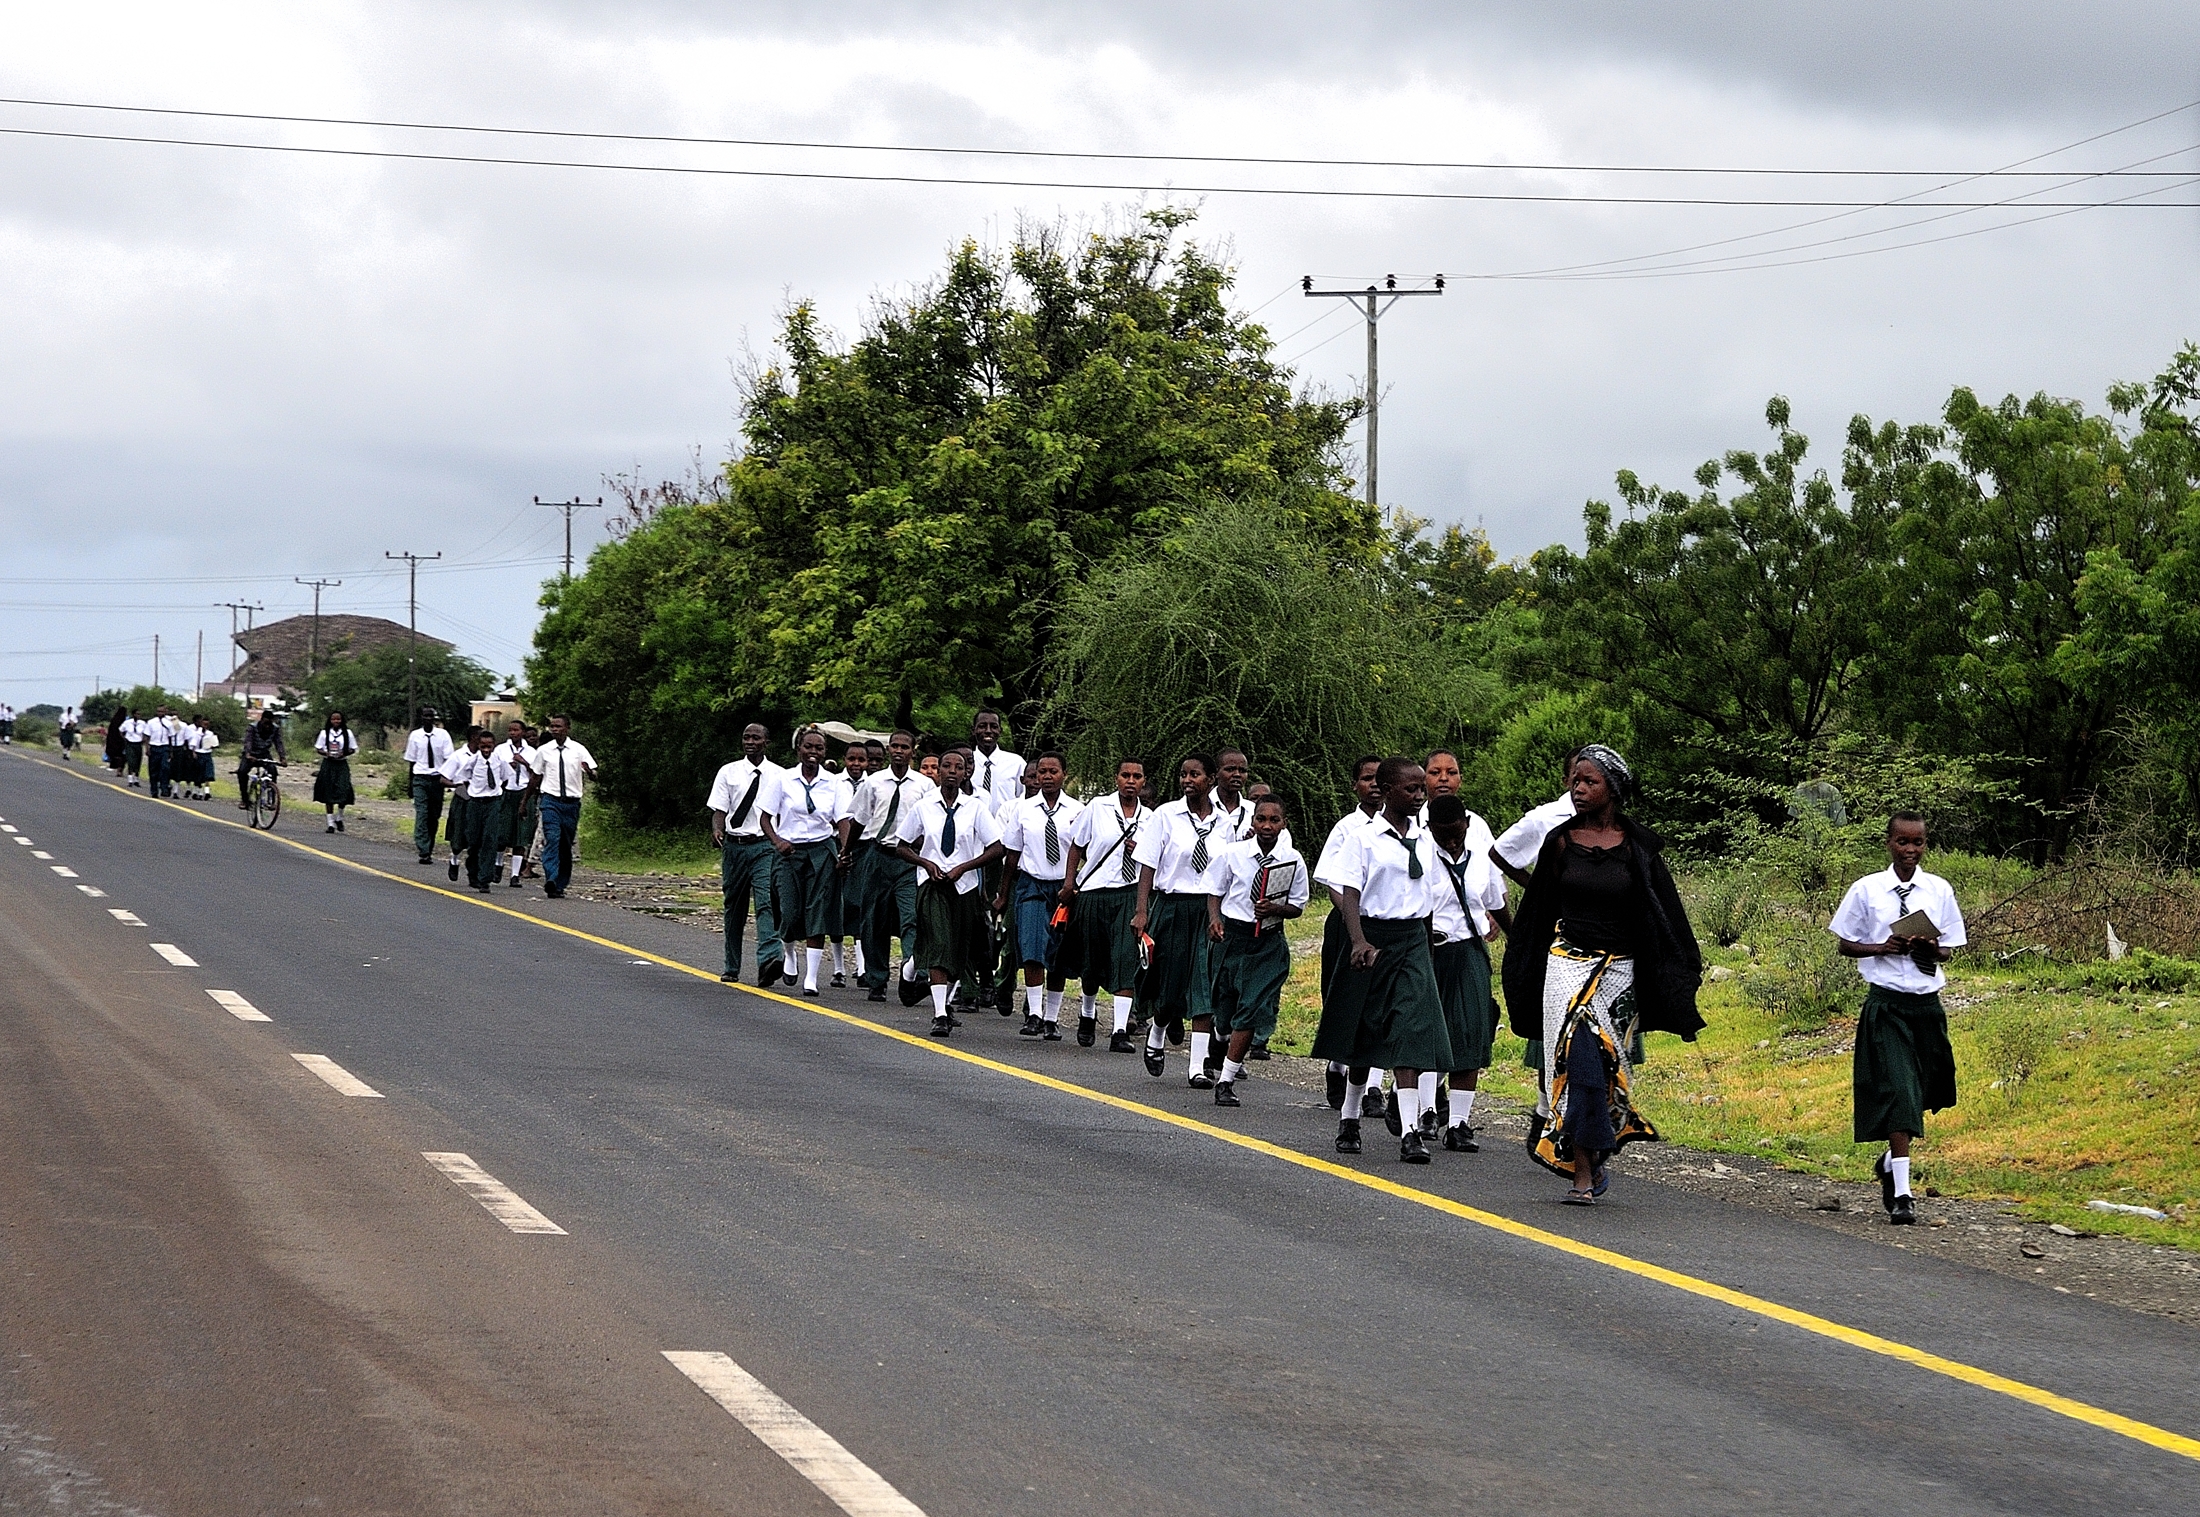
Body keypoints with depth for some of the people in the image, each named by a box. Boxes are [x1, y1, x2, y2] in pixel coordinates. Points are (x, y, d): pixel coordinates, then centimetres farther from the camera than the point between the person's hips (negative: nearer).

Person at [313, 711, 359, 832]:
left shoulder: (347, 733, 5)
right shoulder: (324, 733, 5)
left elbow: (353, 749, 8)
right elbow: (318, 748, 7)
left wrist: (344, 753, -11)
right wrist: (326, 753, -12)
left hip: (342, 764, 0)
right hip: (328, 764, 0)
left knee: (342, 792, -12)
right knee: (328, 795, -1)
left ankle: (339, 818, 11)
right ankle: (330, 823, 6)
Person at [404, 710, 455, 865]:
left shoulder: (443, 735, -1)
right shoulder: (415, 736, 2)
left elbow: (448, 759, -3)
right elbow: (410, 760, 7)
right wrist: (411, 782, 7)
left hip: (437, 778, 1)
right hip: (420, 778, -1)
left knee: (434, 816, 8)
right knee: (421, 814, -12)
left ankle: (429, 850, 21)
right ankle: (423, 852, -17)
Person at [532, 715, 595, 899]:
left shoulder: (578, 750, 2)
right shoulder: (543, 751, 5)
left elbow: (594, 775, -3)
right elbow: (537, 776, 15)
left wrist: (588, 771, -25)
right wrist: (534, 800, 17)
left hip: (571, 802, 1)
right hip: (550, 799, -1)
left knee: (566, 845, 6)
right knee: (552, 839, -18)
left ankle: (561, 885, 14)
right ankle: (551, 880, -30)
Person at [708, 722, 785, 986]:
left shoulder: (779, 776, 7)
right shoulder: (728, 773, 6)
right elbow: (719, 809, 1)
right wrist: (717, 830, -19)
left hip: (766, 846, -1)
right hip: (735, 844, 2)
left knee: (767, 903, -18)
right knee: (734, 907, 11)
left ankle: (768, 960, -30)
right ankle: (731, 967, 22)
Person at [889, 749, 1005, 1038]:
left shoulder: (976, 807, 0)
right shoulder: (924, 807, 3)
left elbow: (996, 849, -2)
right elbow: (900, 846, 12)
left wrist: (962, 868, -10)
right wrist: (925, 862, -6)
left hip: (965, 886, 1)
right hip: (933, 885, -1)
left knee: (961, 953, 10)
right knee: (938, 946, -16)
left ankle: (946, 1002, 33)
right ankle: (940, 1015, -20)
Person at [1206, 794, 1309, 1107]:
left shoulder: (1293, 860, -3)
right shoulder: (1234, 853, -2)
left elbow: (1297, 906, 4)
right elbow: (1216, 891, 8)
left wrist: (1276, 909, -16)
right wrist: (1214, 917, -10)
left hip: (1269, 941, -1)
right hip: (1232, 934, 1)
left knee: (1251, 1010, -12)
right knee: (1224, 1007, 12)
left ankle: (1227, 1081, -9)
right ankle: (1230, 1055, 45)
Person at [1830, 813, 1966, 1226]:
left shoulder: (1939, 891, 5)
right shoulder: (1866, 890, -1)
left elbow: (1950, 949, 9)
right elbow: (1846, 944, 4)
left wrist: (1931, 949, -14)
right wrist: (1883, 948, -13)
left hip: (1927, 1002, 3)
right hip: (1886, 1002, -3)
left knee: (1923, 1092, 12)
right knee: (1896, 1091, -12)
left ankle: (1891, 1162, 39)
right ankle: (1900, 1193, -13)